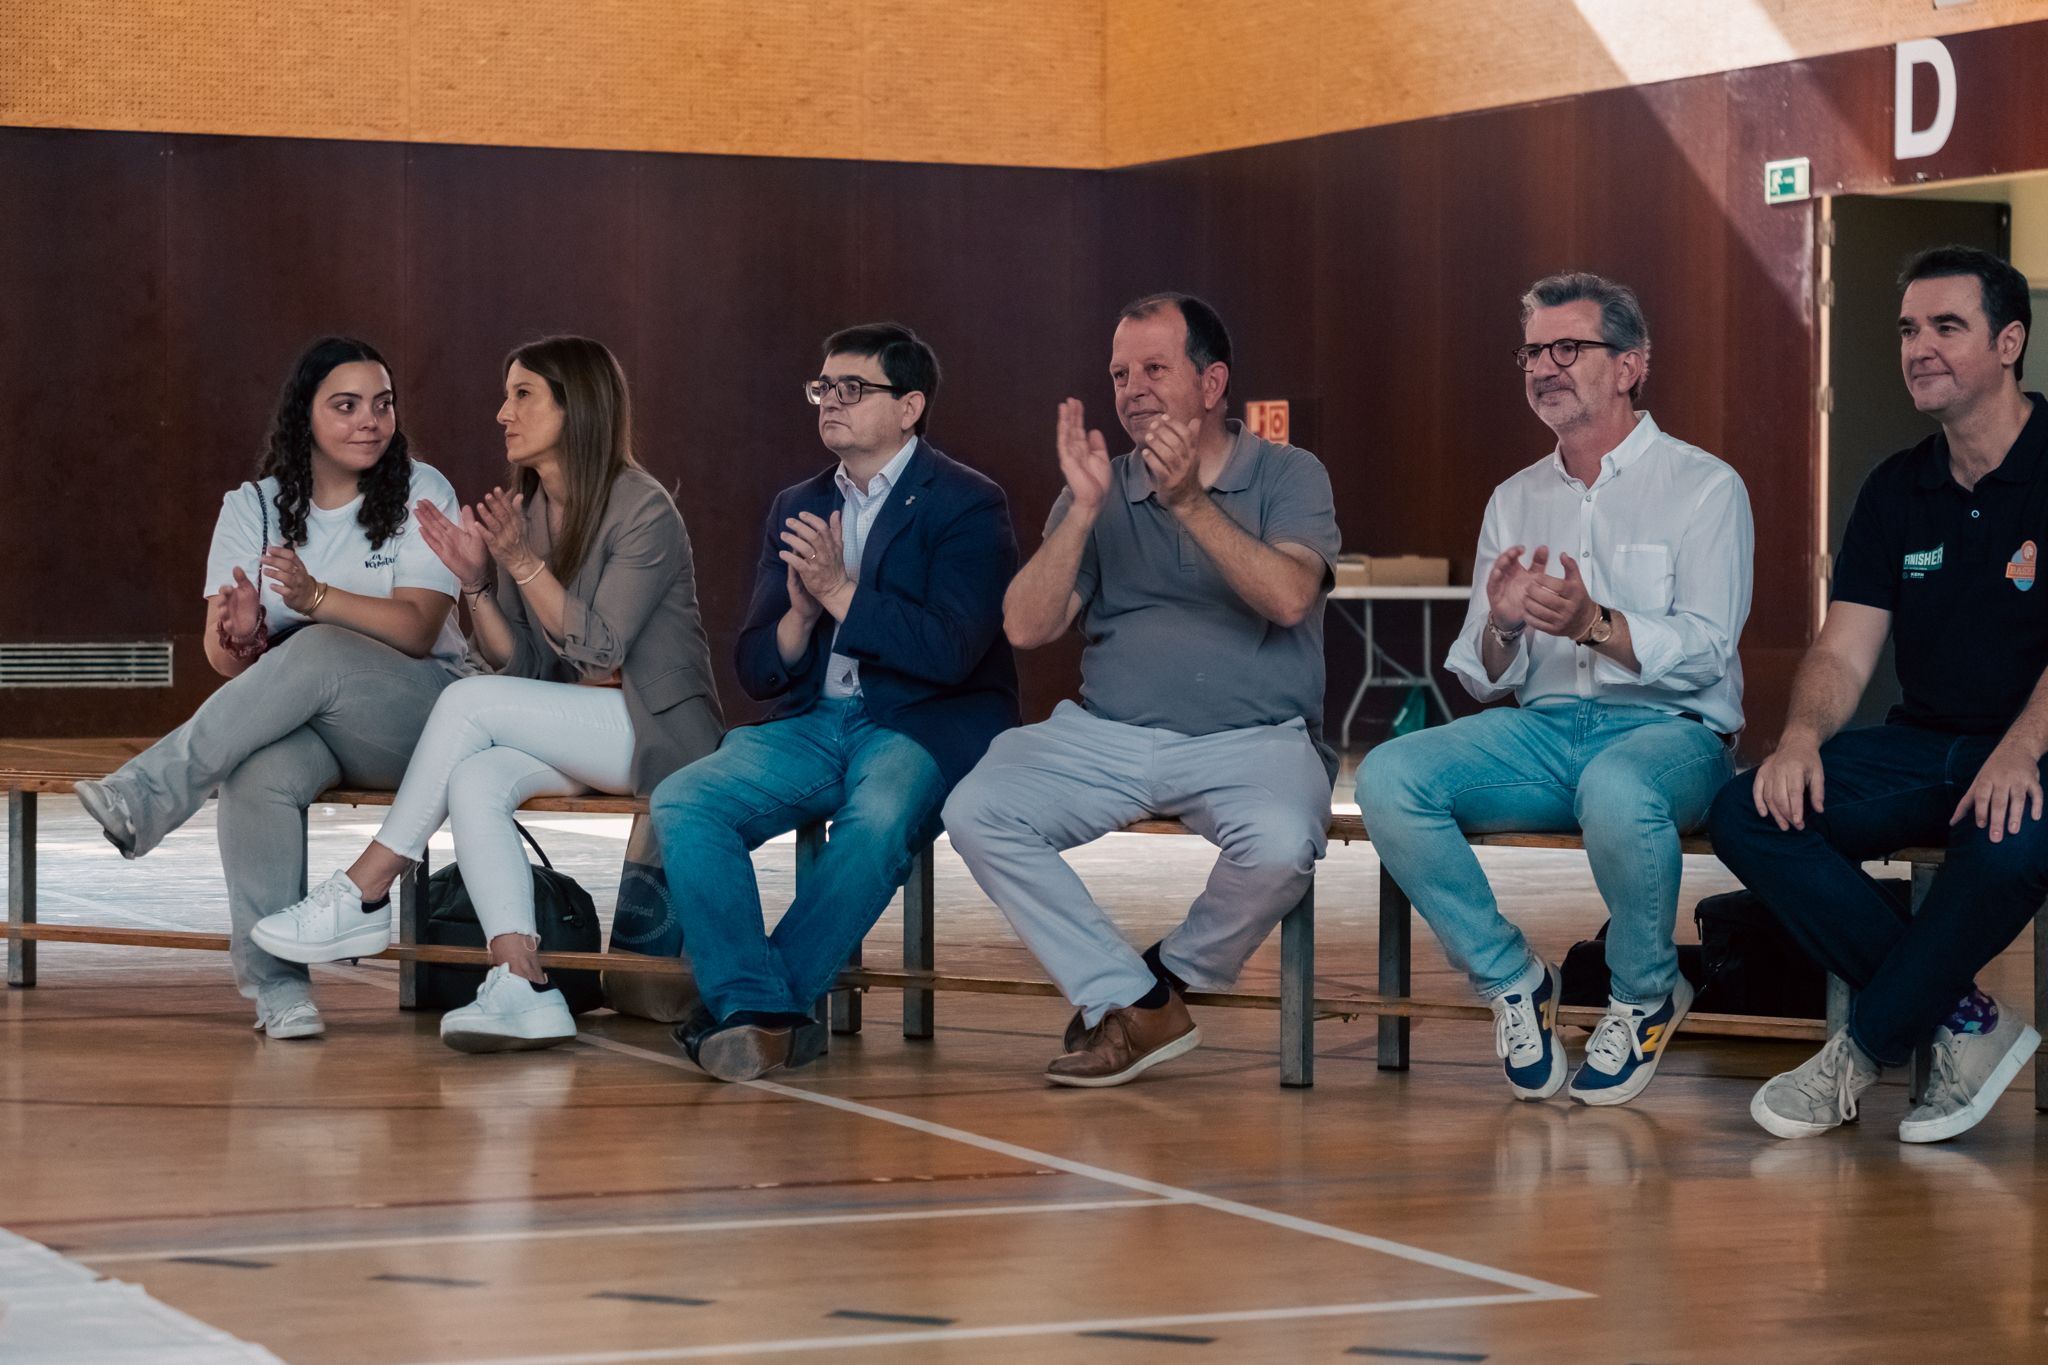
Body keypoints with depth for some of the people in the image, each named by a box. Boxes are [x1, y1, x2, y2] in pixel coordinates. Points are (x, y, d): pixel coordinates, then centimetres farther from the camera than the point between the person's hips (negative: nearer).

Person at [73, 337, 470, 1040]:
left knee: (317, 653, -36)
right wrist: (237, 641, -29)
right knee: (259, 774, -36)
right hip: (300, 719, 2)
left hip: (416, 709, -2)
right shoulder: (254, 507, 8)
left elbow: (417, 630, -12)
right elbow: (219, 651, -2)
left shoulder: (420, 493, 1)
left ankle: (145, 797, -36)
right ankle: (277, 982, -30)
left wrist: (316, 597, -30)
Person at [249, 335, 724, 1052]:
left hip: (658, 728, -6)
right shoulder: (521, 510, 10)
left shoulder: (643, 509, -11)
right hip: (570, 728, 6)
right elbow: (519, 663, 7)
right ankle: (522, 990, -35)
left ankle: (363, 895, -17)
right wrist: (476, 583, -9)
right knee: (475, 779, -26)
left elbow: (600, 650, -15)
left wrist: (523, 562, -22)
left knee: (469, 702, -25)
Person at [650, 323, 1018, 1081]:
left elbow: (951, 653, -15)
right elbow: (758, 671, 14)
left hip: (924, 725, -6)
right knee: (681, 802, -20)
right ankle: (759, 1010, -27)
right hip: (815, 725, 6)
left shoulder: (967, 504, -2)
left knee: (879, 819, -38)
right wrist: (800, 615, -8)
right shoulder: (796, 507, 17)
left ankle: (756, 1006, -27)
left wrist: (839, 592, -18)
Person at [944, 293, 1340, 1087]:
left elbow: (1289, 597, -14)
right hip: (1106, 736, 3)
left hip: (1251, 740, -3)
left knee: (1279, 846, -36)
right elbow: (1026, 629, 2)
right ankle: (1132, 1004, -14)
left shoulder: (1287, 477, 6)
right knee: (976, 810, -23)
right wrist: (1084, 508, -9)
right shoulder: (1100, 491, 14)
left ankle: (1176, 976, -2)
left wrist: (1190, 502, -20)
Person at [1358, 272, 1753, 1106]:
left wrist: (1594, 624, -28)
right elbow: (1483, 680, 13)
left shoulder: (1704, 488, 1)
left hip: (1672, 731, -5)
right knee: (1388, 778, -23)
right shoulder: (1514, 502, 17)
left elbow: (1704, 652, -11)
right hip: (1544, 729, 5)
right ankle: (1509, 978, -5)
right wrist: (1502, 626, -11)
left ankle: (1646, 996, -11)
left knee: (1617, 788, -41)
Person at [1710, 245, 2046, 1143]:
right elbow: (1845, 650, 6)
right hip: (1922, 747, 6)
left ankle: (1867, 1048, -16)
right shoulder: (1896, 490, 11)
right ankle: (1961, 1025, -16)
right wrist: (1803, 736, -16)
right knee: (1750, 813, -18)